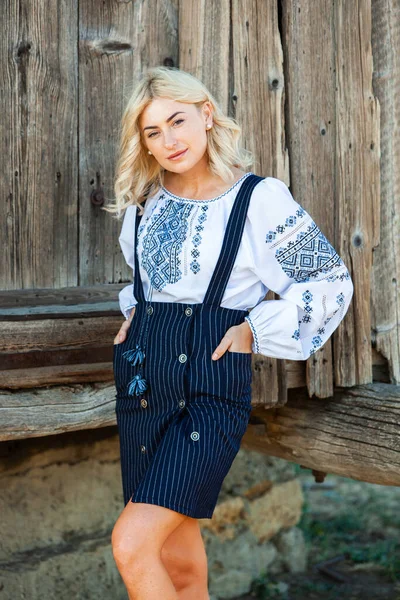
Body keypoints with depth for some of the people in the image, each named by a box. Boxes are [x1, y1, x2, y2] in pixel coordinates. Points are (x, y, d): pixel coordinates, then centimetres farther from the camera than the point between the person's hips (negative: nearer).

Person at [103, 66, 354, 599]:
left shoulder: (259, 198, -7)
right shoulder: (144, 200, 9)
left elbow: (331, 281, 0)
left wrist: (255, 328, -7)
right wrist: (135, 311, 11)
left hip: (211, 387, -5)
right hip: (142, 387, 6)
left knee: (132, 545, -16)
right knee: (178, 556, 11)